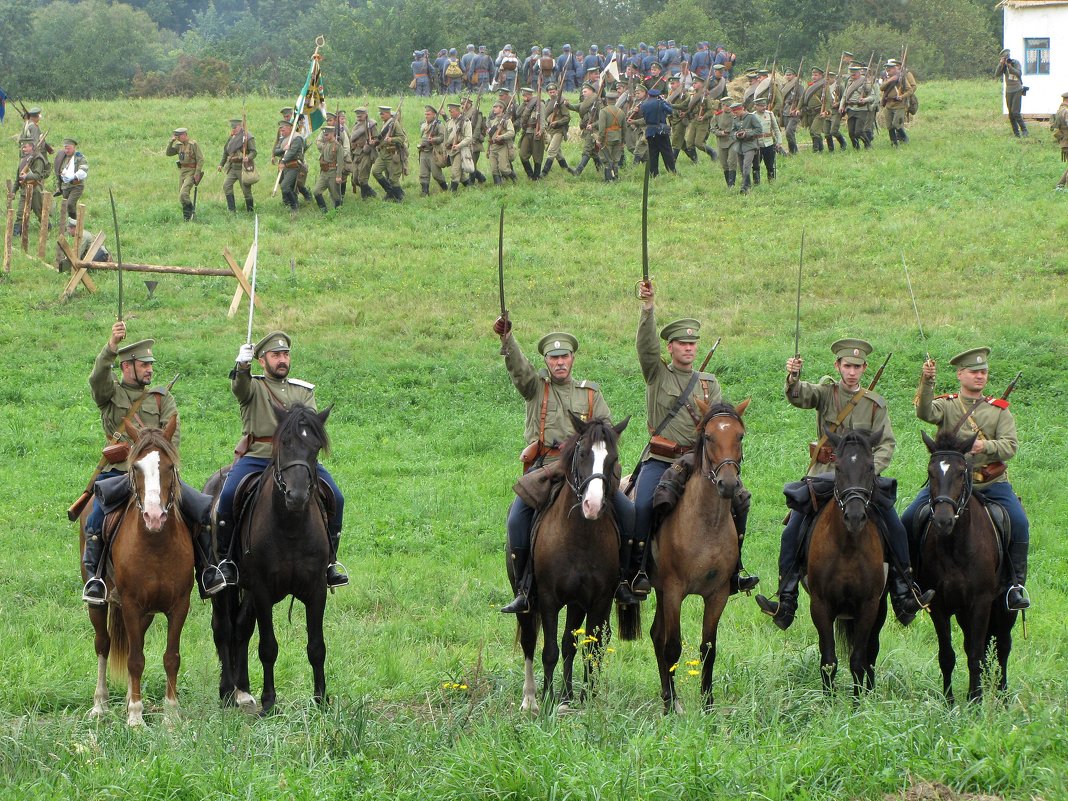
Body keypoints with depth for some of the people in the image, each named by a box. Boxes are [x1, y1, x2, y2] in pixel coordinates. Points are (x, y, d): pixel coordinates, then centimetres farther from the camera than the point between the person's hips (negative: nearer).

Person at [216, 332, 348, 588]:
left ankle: (329, 560, 2)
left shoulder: (303, 391, 20)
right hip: (257, 458, -3)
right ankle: (225, 558, -12)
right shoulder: (252, 386, 11)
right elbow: (239, 386, -14)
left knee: (335, 498, -12)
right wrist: (242, 366, -36)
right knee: (228, 496, -27)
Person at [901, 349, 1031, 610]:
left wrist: (985, 446, -23)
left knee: (1019, 524, -20)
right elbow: (925, 413, -17)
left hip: (991, 483, 0)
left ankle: (1016, 584, -9)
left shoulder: (999, 410, 8)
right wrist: (926, 383, -33)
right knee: (908, 520, -12)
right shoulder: (946, 405, 6)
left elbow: (1010, 446, -4)